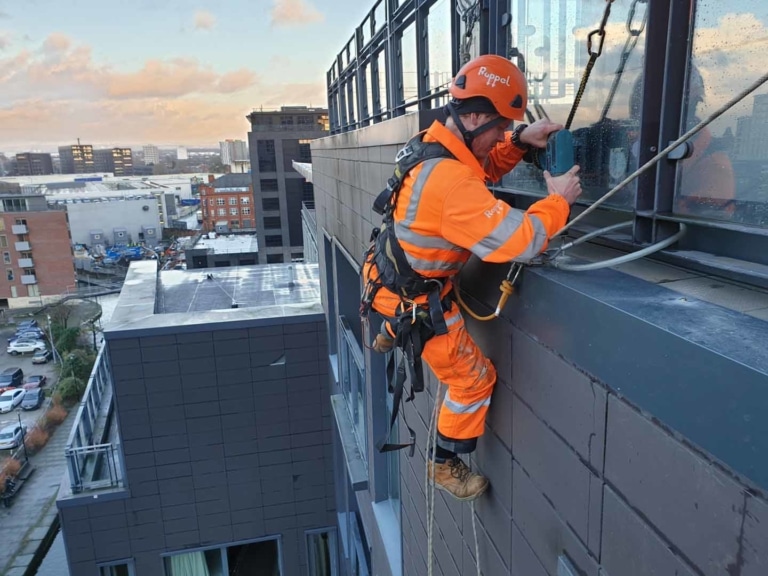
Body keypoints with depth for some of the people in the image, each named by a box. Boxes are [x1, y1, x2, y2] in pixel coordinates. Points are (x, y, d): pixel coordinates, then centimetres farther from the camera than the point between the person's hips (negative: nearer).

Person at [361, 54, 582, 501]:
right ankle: (447, 465, 28)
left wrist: (521, 140, -3)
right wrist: (559, 201, -17)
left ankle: (392, 337, 51)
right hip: (419, 303, -9)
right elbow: (518, 241, -34)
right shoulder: (451, 181, -34)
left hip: (392, 278, 9)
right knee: (473, 379, 9)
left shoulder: (433, 144, -3)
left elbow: (485, 169, 15)